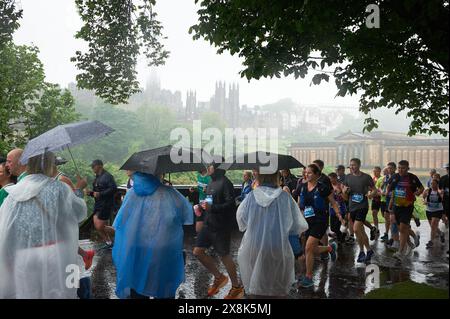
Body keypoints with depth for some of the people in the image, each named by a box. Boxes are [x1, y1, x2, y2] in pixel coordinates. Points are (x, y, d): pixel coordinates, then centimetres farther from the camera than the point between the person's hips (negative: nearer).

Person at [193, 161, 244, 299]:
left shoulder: (225, 183, -15)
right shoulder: (211, 183, 11)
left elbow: (230, 204, -22)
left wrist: (211, 207, -26)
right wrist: (204, 204, 5)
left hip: (221, 226, -9)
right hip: (209, 223, 9)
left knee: (224, 255, 2)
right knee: (198, 251, 9)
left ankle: (237, 287, 21)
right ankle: (219, 277, 26)